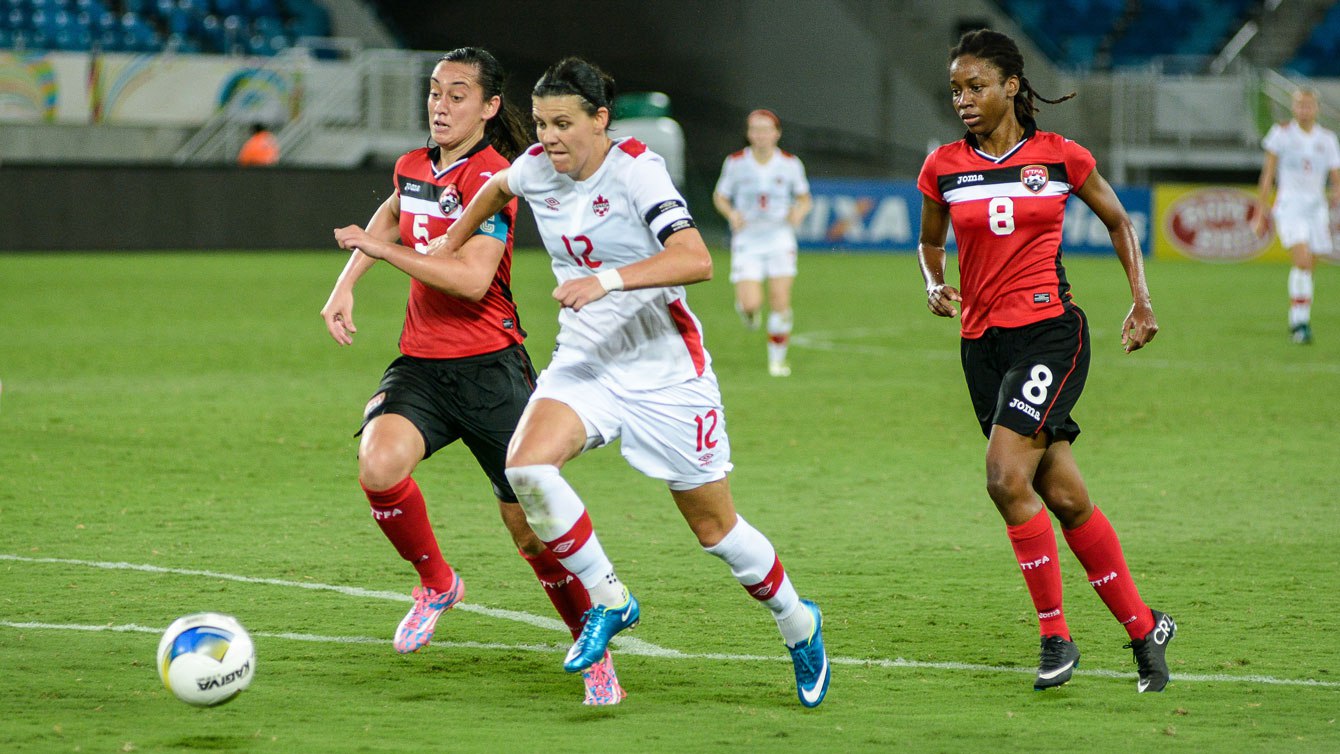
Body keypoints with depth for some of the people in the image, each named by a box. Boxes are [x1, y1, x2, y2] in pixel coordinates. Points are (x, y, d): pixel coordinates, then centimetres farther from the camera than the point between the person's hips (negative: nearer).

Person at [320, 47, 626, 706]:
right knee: (378, 465, -26)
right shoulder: (413, 167, 10)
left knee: (531, 528, -5)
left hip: (488, 367, -5)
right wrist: (345, 286, 23)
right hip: (419, 363, 5)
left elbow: (472, 278, -23)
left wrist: (382, 248, -18)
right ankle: (435, 583, 2)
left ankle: (594, 656, 17)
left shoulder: (490, 177, -12)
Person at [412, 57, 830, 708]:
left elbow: (696, 261, -32)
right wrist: (448, 246, 31)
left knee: (714, 527, 5)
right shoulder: (537, 169, -1)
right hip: (584, 362, 5)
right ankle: (608, 600, -6)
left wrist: (609, 279, -41)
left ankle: (798, 624, 32)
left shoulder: (635, 170, -19)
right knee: (526, 465, -25)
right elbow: (496, 188, 26)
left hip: (664, 369, -5)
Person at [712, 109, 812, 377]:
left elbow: (804, 198, 10)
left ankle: (777, 359, 9)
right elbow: (720, 196, 6)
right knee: (750, 305, -13)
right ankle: (749, 312, 28)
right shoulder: (736, 163, -5)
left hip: (780, 239, 1)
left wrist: (799, 211, -12)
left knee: (780, 302, -8)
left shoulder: (790, 164, -3)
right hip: (747, 241, -1)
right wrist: (731, 213, -14)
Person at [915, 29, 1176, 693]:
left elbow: (1118, 221, 14)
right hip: (984, 341, 4)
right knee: (1063, 496, 5)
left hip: (1051, 332, -4)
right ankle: (1143, 626, 19)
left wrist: (1142, 301, 7)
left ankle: (1056, 634, -7)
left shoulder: (1061, 157, -2)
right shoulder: (944, 168, 4)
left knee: (1006, 478, -20)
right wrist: (936, 286, 0)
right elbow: (930, 242, 21)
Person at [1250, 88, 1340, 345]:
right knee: (1302, 261, -21)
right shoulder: (1282, 133, 0)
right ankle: (1299, 322, -16)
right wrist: (1261, 213, 3)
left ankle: (1299, 321, 23)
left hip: (1316, 206, 4)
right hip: (1288, 205, -4)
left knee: (1308, 267, 6)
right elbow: (1268, 174, 4)